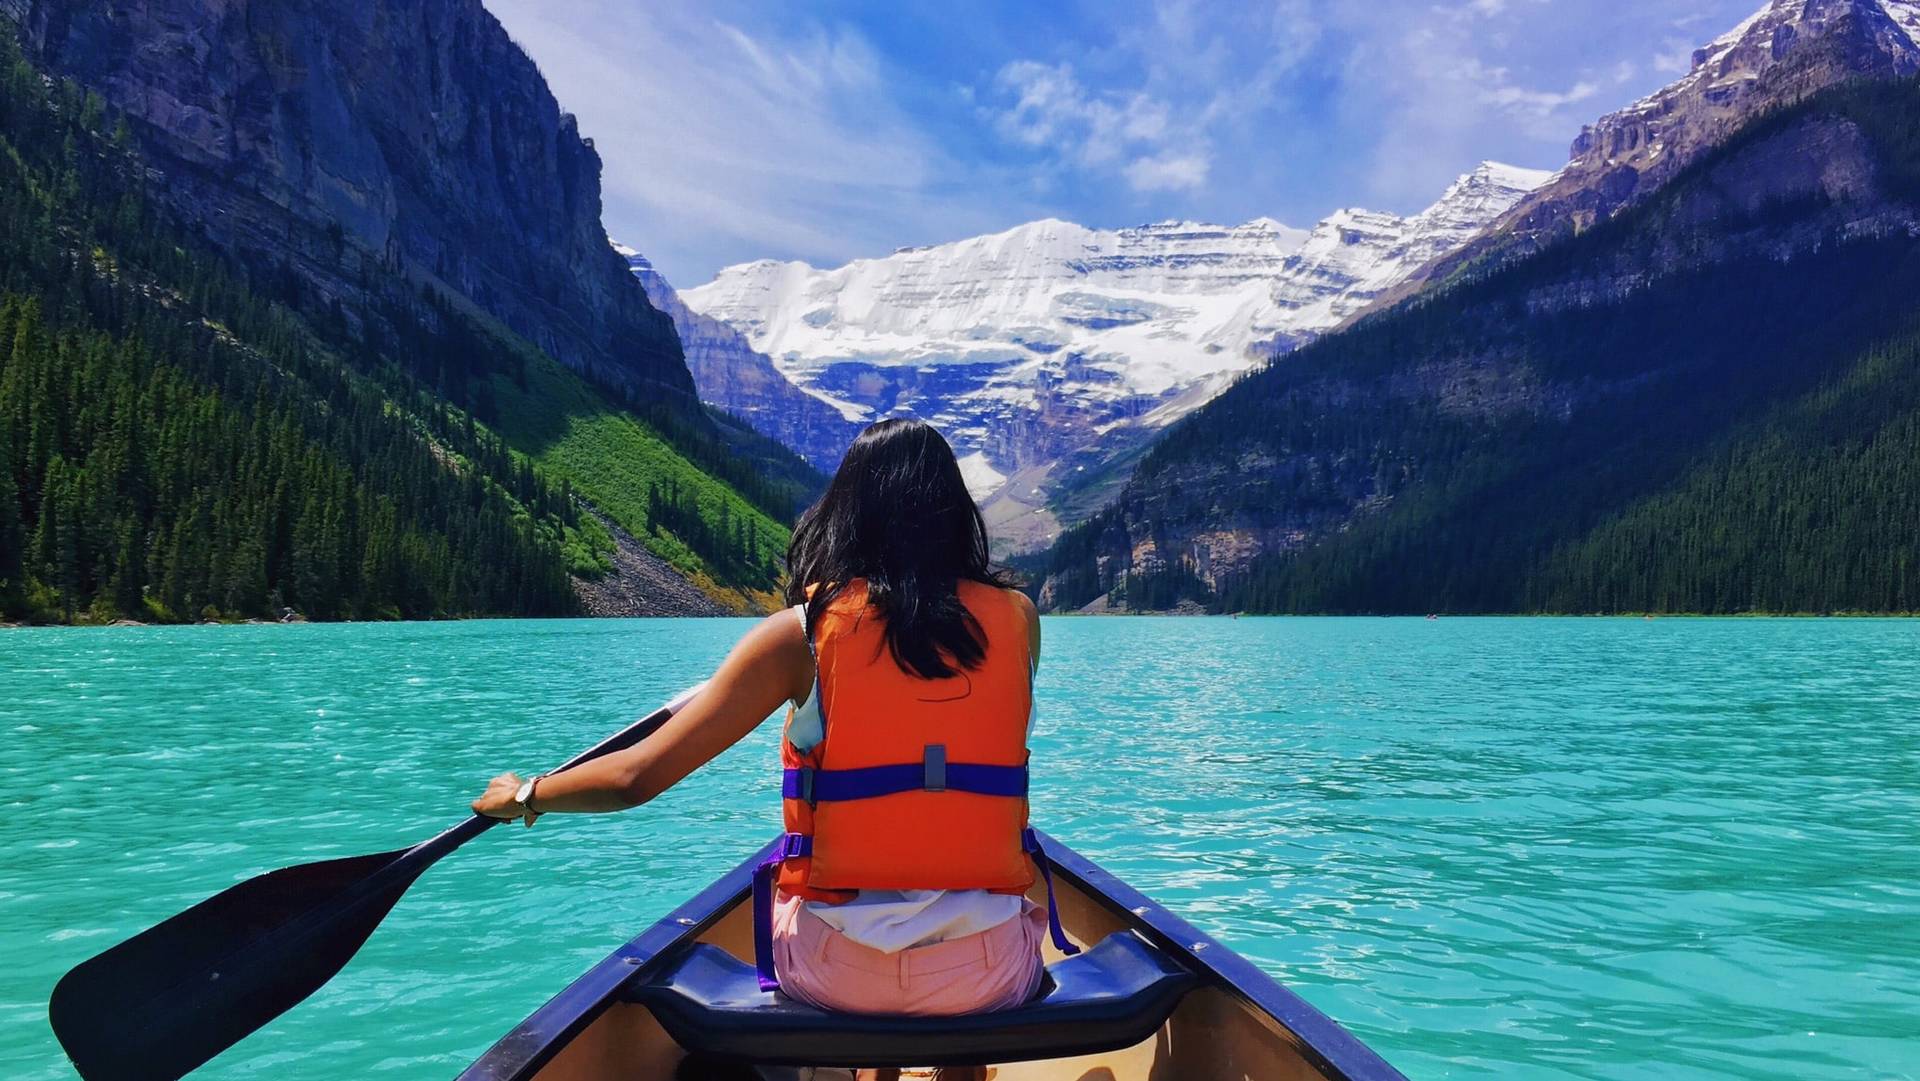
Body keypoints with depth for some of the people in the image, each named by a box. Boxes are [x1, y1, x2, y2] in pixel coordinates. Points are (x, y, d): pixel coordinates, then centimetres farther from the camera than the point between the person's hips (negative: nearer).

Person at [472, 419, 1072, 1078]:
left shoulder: (802, 632, -9)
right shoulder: (1017, 618, -3)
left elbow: (636, 778, -9)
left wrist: (524, 796, 10)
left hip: (838, 975, -1)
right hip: (991, 976, 1)